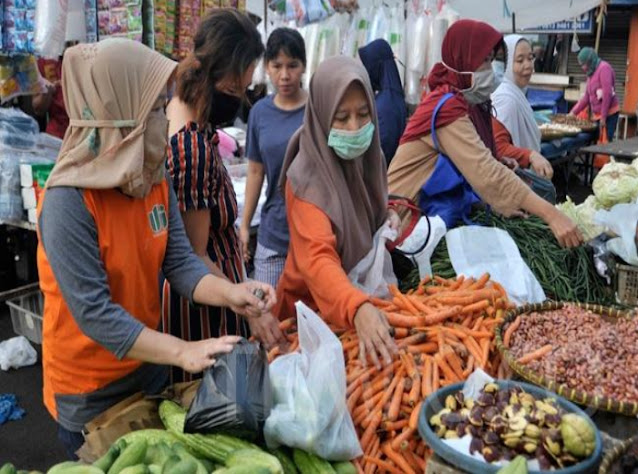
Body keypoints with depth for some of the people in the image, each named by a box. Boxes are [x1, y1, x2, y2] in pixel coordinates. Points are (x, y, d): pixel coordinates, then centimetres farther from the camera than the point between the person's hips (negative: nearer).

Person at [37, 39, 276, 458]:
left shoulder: (154, 180, -5)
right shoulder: (69, 203, -28)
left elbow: (180, 262, -8)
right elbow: (94, 313, -30)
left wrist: (231, 293, -26)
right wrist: (182, 351, -35)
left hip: (148, 367, 7)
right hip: (91, 390, -7)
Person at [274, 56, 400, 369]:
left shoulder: (368, 155, -5)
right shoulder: (307, 177, -27)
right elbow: (317, 258, -42)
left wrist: (389, 217, -8)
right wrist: (357, 307, -59)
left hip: (367, 289, 7)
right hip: (315, 305, -7)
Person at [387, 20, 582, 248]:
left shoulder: (465, 101, 7)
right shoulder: (448, 107, -23)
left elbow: (478, 168, 4)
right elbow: (488, 174, -33)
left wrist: (501, 205, -10)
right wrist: (551, 214, -36)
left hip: (438, 211, 8)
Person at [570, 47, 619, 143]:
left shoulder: (604, 68, -9)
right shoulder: (592, 73, 17)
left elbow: (607, 94, -17)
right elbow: (587, 97, 20)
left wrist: (603, 117, -19)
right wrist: (574, 112, 14)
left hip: (609, 114, -8)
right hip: (597, 115, 8)